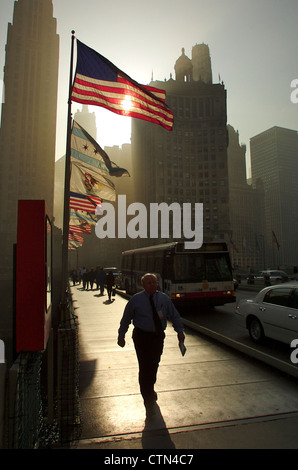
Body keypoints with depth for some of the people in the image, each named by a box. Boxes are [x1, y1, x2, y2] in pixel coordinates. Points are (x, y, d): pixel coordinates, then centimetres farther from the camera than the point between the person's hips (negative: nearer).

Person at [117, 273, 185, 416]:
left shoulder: (164, 298, 1)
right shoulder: (136, 299, -6)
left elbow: (174, 315, 7)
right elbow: (126, 319, 1)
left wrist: (180, 331, -4)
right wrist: (121, 336, 3)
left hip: (158, 336, 3)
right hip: (142, 336, -3)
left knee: (154, 365, 14)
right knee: (145, 367, -7)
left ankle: (150, 390, 41)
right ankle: (148, 402, 7)